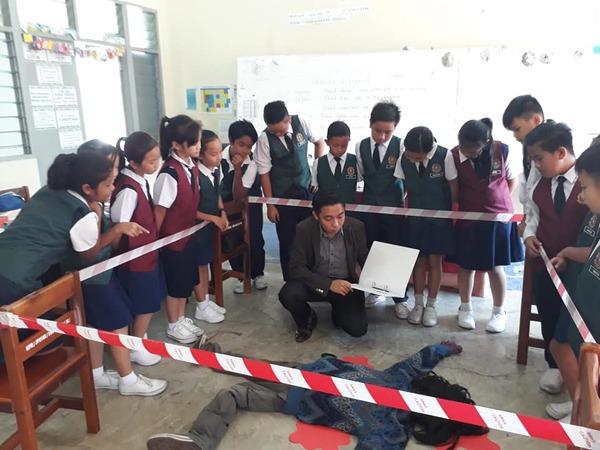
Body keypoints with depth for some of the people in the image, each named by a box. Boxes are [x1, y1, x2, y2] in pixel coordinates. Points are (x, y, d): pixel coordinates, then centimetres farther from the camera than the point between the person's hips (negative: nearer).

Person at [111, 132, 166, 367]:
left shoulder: (141, 180, 1)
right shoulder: (128, 190, -26)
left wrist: (153, 243, 14)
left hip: (147, 252, 8)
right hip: (136, 257, -8)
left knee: (148, 302, 20)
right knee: (146, 305, 7)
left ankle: (140, 338, 39)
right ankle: (136, 348, 27)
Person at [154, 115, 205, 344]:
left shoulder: (192, 165, -2)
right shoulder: (170, 173, -26)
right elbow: (159, 209, -19)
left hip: (187, 232, 8)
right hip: (171, 237, -7)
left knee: (187, 279, 20)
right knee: (174, 283, 9)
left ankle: (182, 319, 39)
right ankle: (173, 325, 30)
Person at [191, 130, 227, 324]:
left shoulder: (216, 170, -3)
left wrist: (222, 213, -3)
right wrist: (213, 218, -19)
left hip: (210, 224, 7)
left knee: (205, 262, 18)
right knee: (198, 265, 6)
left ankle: (206, 300, 33)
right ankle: (201, 307, 20)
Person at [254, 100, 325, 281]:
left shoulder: (301, 123, -13)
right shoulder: (264, 138, -19)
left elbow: (319, 142, 6)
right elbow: (264, 173, -12)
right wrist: (270, 204, -9)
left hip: (306, 189, 2)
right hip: (282, 195, -2)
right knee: (287, 240, 7)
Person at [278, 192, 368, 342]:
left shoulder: (356, 227, -15)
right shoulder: (304, 229, -20)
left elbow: (364, 259, 2)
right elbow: (296, 268, -19)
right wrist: (328, 284, -31)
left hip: (346, 284, 0)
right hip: (316, 282, 0)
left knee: (357, 328, -20)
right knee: (287, 294, -29)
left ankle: (338, 311, 18)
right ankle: (307, 319, 6)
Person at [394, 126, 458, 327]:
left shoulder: (444, 156, -21)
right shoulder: (404, 158, -13)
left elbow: (453, 186, -8)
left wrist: (454, 213, 0)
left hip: (439, 219, -2)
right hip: (415, 218, 2)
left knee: (434, 261, 6)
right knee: (418, 260, 9)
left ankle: (431, 305, 19)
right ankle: (418, 304, 22)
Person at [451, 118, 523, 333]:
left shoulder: (502, 151, -13)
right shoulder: (454, 156, -14)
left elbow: (512, 180, 3)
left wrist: (497, 201, 1)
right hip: (467, 217, 1)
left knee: (495, 266, 7)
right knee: (465, 265, 10)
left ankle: (499, 311, 26)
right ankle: (465, 308, 30)